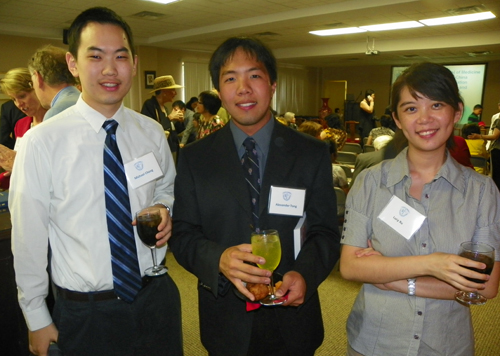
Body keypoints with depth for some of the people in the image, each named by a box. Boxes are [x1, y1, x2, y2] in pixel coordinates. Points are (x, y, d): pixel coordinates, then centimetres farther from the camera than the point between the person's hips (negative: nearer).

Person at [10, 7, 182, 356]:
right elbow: (28, 240, -7)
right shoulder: (41, 143, -13)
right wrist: (37, 320, 0)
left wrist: (164, 210, -9)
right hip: (84, 314, -2)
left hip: (157, 298, 3)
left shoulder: (153, 134, -3)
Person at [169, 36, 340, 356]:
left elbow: (326, 231, -2)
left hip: (292, 317, 0)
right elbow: (182, 234, -4)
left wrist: (305, 274, -22)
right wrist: (219, 259, -24)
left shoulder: (313, 154, -5)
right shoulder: (194, 158, -4)